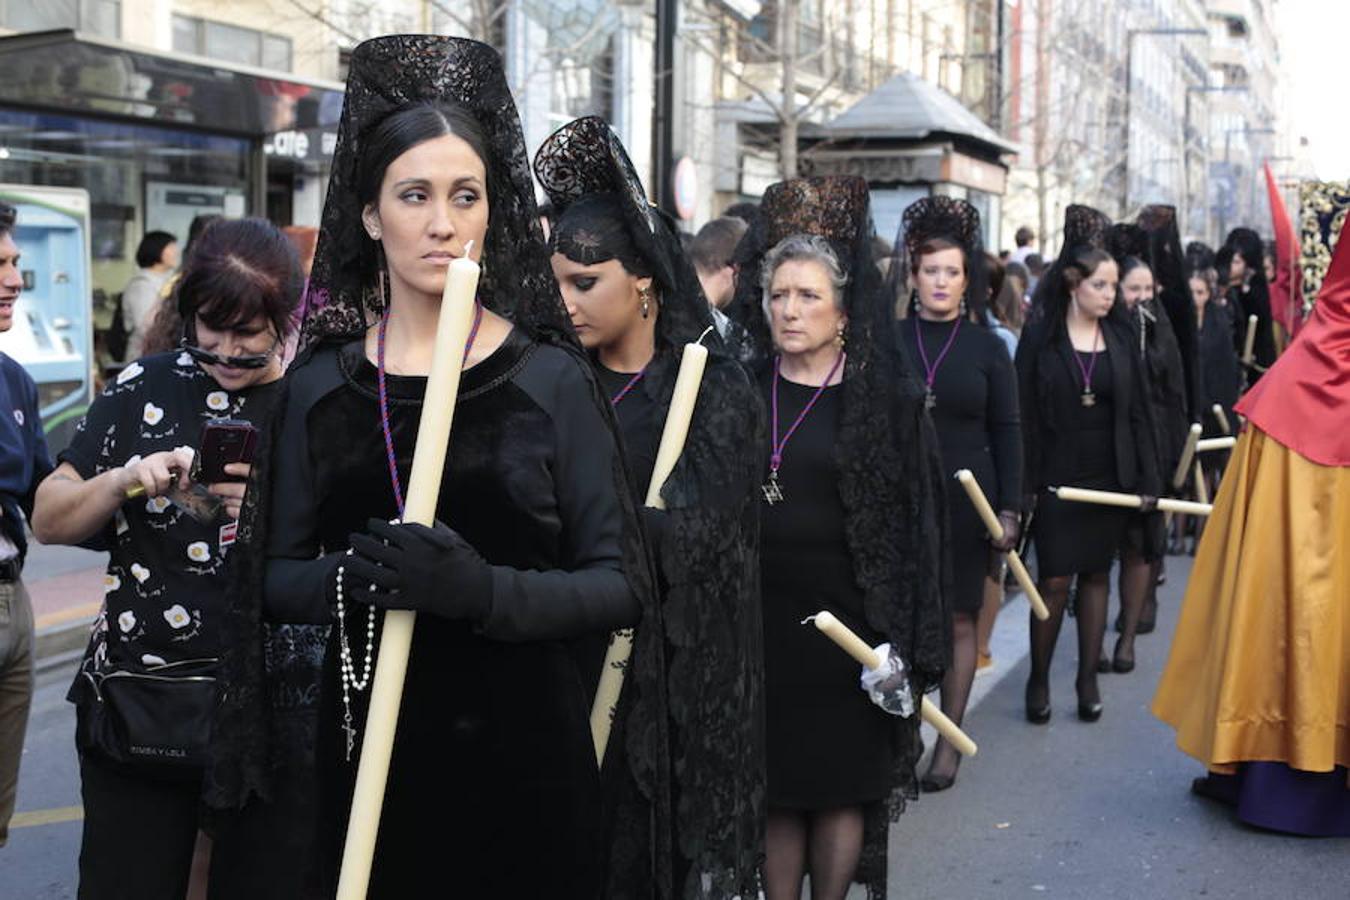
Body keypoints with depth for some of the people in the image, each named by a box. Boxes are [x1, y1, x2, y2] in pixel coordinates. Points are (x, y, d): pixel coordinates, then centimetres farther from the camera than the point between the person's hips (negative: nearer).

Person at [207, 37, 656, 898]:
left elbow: (621, 585, -7)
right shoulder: (320, 382, 2)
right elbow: (276, 578, 5)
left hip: (523, 741, -2)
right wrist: (346, 576, -17)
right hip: (367, 741, 2)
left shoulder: (551, 376, -6)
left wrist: (487, 591, -24)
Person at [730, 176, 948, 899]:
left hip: (844, 617, -2)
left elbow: (915, 522, -3)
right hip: (758, 615, 2)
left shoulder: (887, 401, -2)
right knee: (772, 783, 8)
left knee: (841, 783, 7)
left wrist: (906, 643, -10)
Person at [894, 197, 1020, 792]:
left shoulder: (987, 348, 3)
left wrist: (1009, 510, -3)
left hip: (965, 501, 0)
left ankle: (948, 743, 18)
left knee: (958, 619, 7)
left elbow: (1006, 432, 3)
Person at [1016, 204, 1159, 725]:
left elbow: (1138, 411, 5)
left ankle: (1088, 680, 17)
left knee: (1096, 575, 9)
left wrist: (1147, 479, 1)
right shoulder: (1040, 336, -5)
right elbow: (1024, 413, -6)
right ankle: (1038, 681, 13)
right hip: (1057, 478, -3)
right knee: (1054, 581, -2)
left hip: (1110, 477, 3)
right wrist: (1025, 484, -10)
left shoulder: (1122, 336, 4)